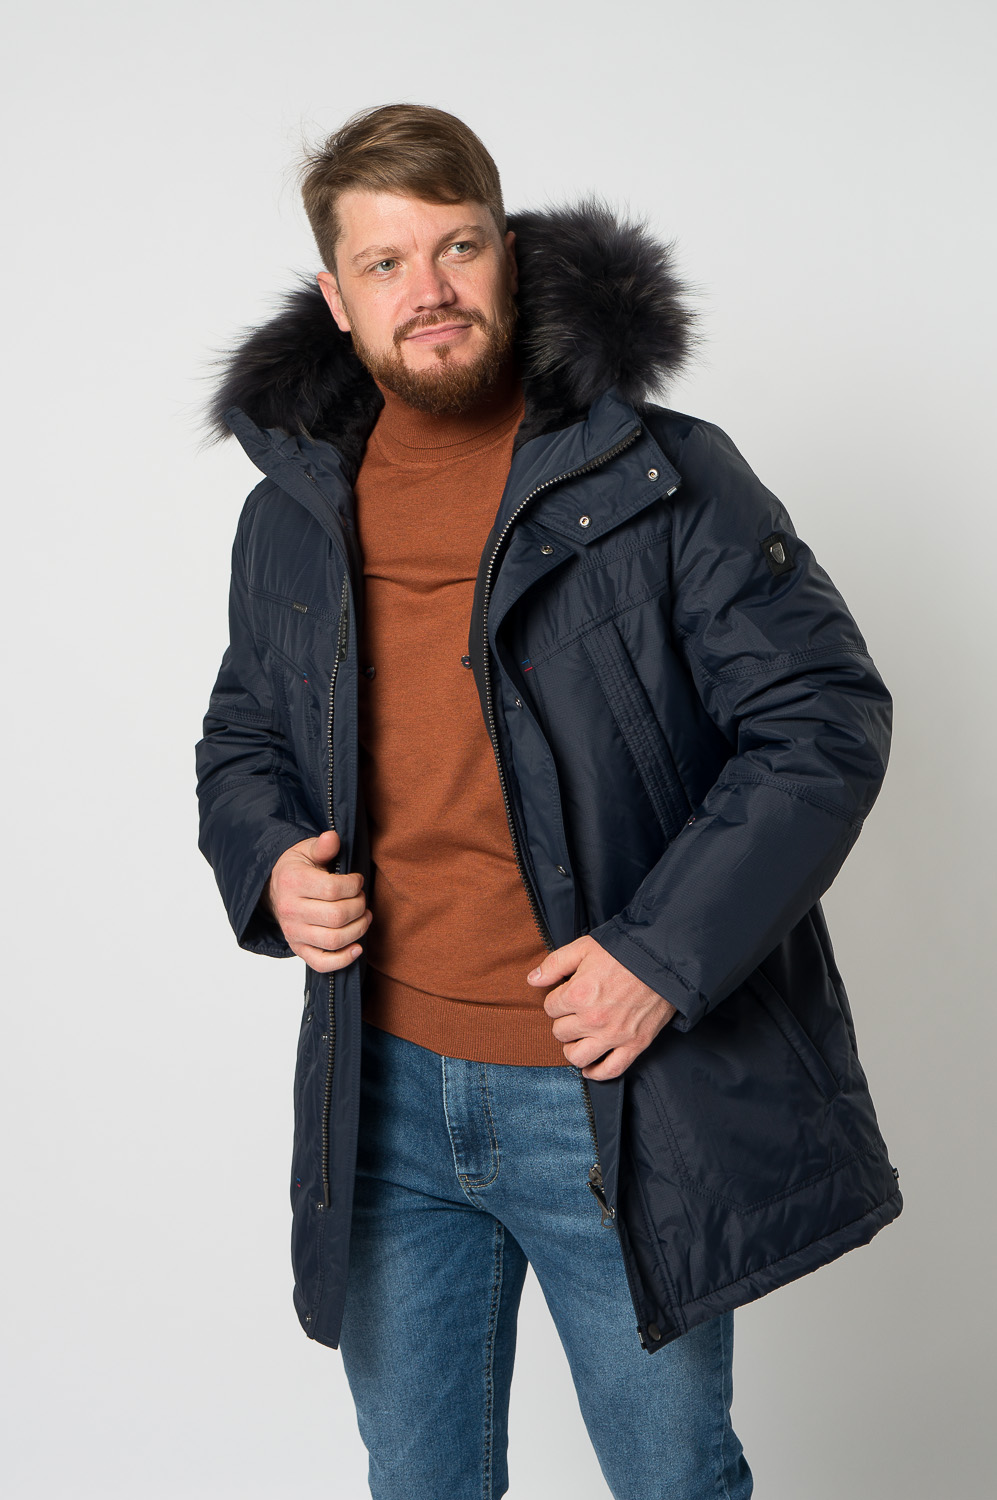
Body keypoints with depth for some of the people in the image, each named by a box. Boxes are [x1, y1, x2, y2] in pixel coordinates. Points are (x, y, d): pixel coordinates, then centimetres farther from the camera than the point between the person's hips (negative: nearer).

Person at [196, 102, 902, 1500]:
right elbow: (243, 735, 19)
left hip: (617, 1102, -3)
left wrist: (662, 952, -19)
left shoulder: (663, 477, -9)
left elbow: (824, 718, -11)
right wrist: (265, 862, -3)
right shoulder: (291, 513, 5)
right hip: (385, 1097, 4)